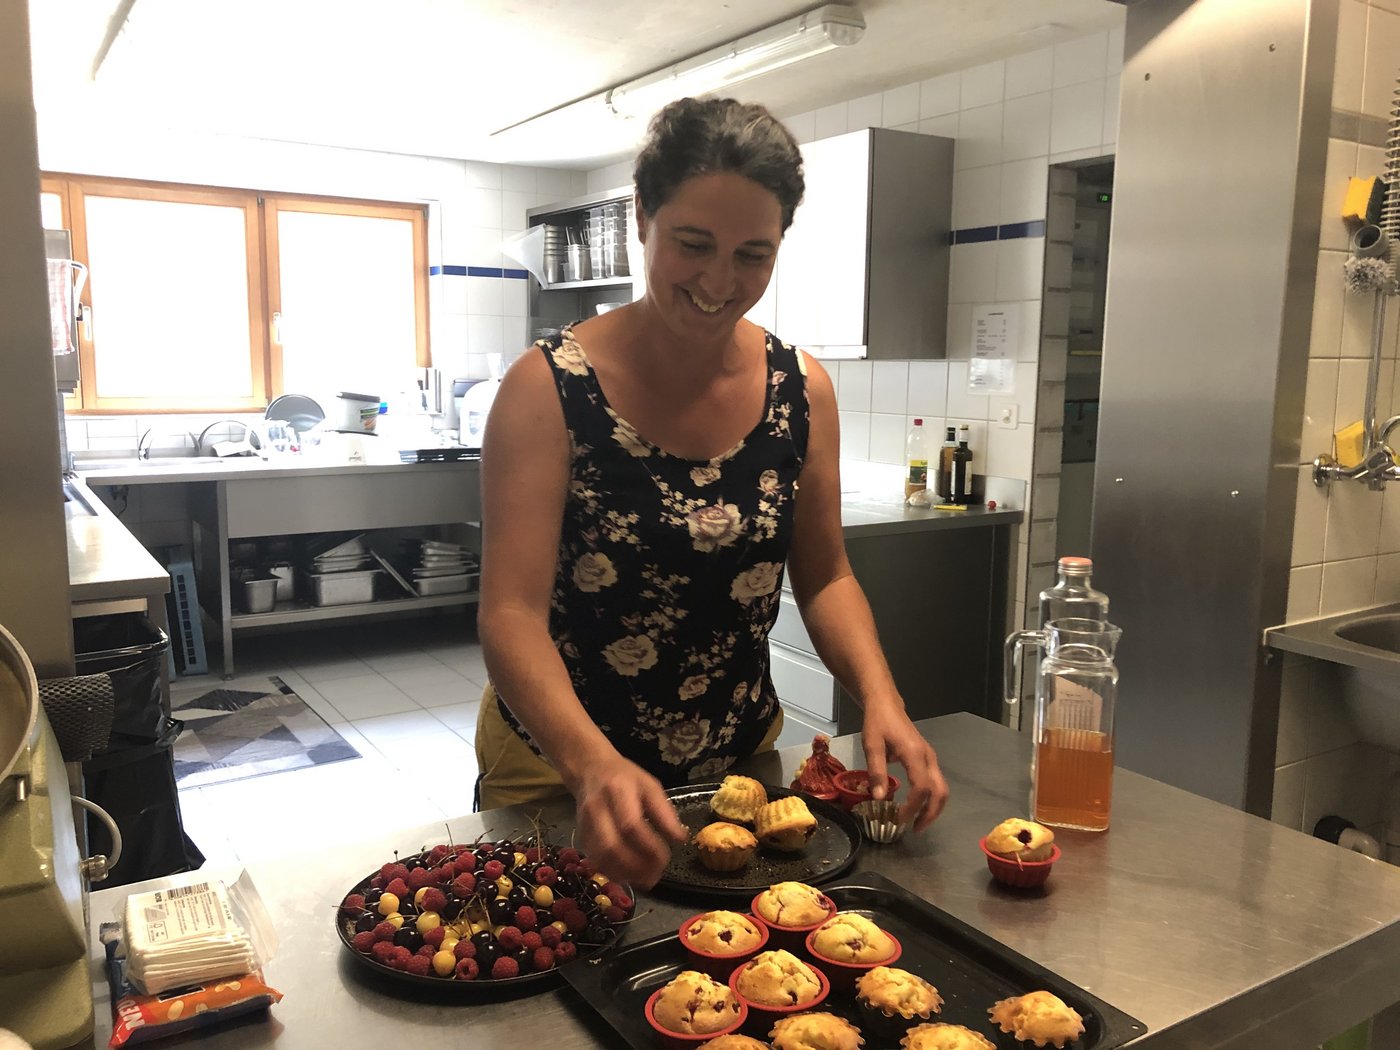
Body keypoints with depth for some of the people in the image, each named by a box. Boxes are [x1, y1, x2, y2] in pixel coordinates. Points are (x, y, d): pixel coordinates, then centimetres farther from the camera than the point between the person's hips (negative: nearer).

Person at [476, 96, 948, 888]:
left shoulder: (801, 390, -6)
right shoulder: (548, 391, -18)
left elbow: (825, 578, 2)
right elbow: (511, 613, -24)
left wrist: (881, 699, -15)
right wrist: (593, 763, -40)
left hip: (739, 763, 4)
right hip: (560, 775, -3)